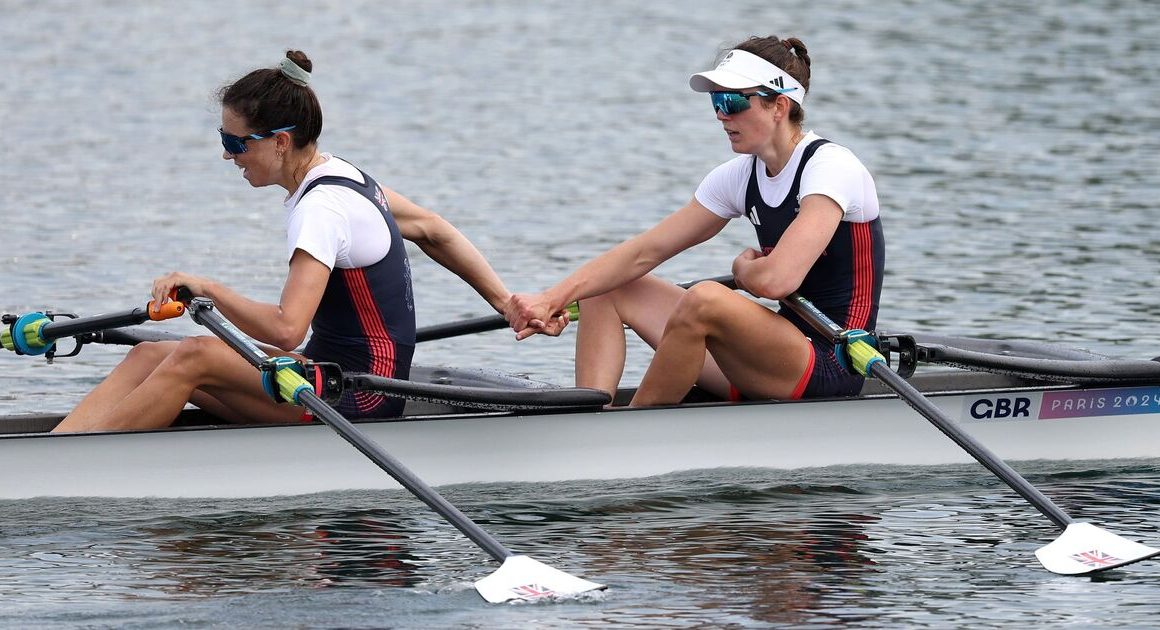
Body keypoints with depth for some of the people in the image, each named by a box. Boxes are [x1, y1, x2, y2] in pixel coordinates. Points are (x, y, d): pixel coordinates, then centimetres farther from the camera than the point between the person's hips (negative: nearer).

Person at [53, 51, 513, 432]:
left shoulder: (321, 208, -20)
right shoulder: (337, 174, 10)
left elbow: (286, 330, -30)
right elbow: (434, 231, 17)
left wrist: (209, 289, -23)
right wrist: (507, 303, 21)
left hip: (361, 396, -10)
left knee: (195, 357, -23)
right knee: (151, 355, -4)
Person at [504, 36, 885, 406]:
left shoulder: (831, 167, -14)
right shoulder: (740, 177, 10)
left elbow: (777, 279, -28)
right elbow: (643, 253, 5)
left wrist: (743, 269, -3)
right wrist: (552, 300, -7)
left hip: (831, 366, -9)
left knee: (706, 299, -35)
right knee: (606, 289, 7)